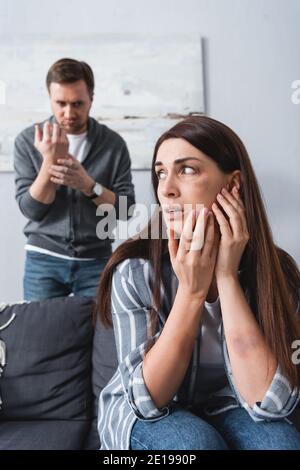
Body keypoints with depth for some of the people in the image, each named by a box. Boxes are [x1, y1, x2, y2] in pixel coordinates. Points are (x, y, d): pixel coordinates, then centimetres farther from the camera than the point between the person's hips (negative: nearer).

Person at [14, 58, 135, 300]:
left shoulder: (113, 143, -3)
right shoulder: (28, 140, -2)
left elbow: (126, 210, -5)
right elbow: (31, 209, -7)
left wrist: (88, 184, -21)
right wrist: (50, 160, -20)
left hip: (96, 260, 0)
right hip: (43, 260, 1)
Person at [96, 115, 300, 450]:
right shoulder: (135, 269, -21)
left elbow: (271, 403, -25)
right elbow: (148, 399, -20)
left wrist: (227, 276, -30)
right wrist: (191, 289, -30)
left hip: (225, 411, 1)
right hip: (142, 416, -1)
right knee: (195, 441, -31)